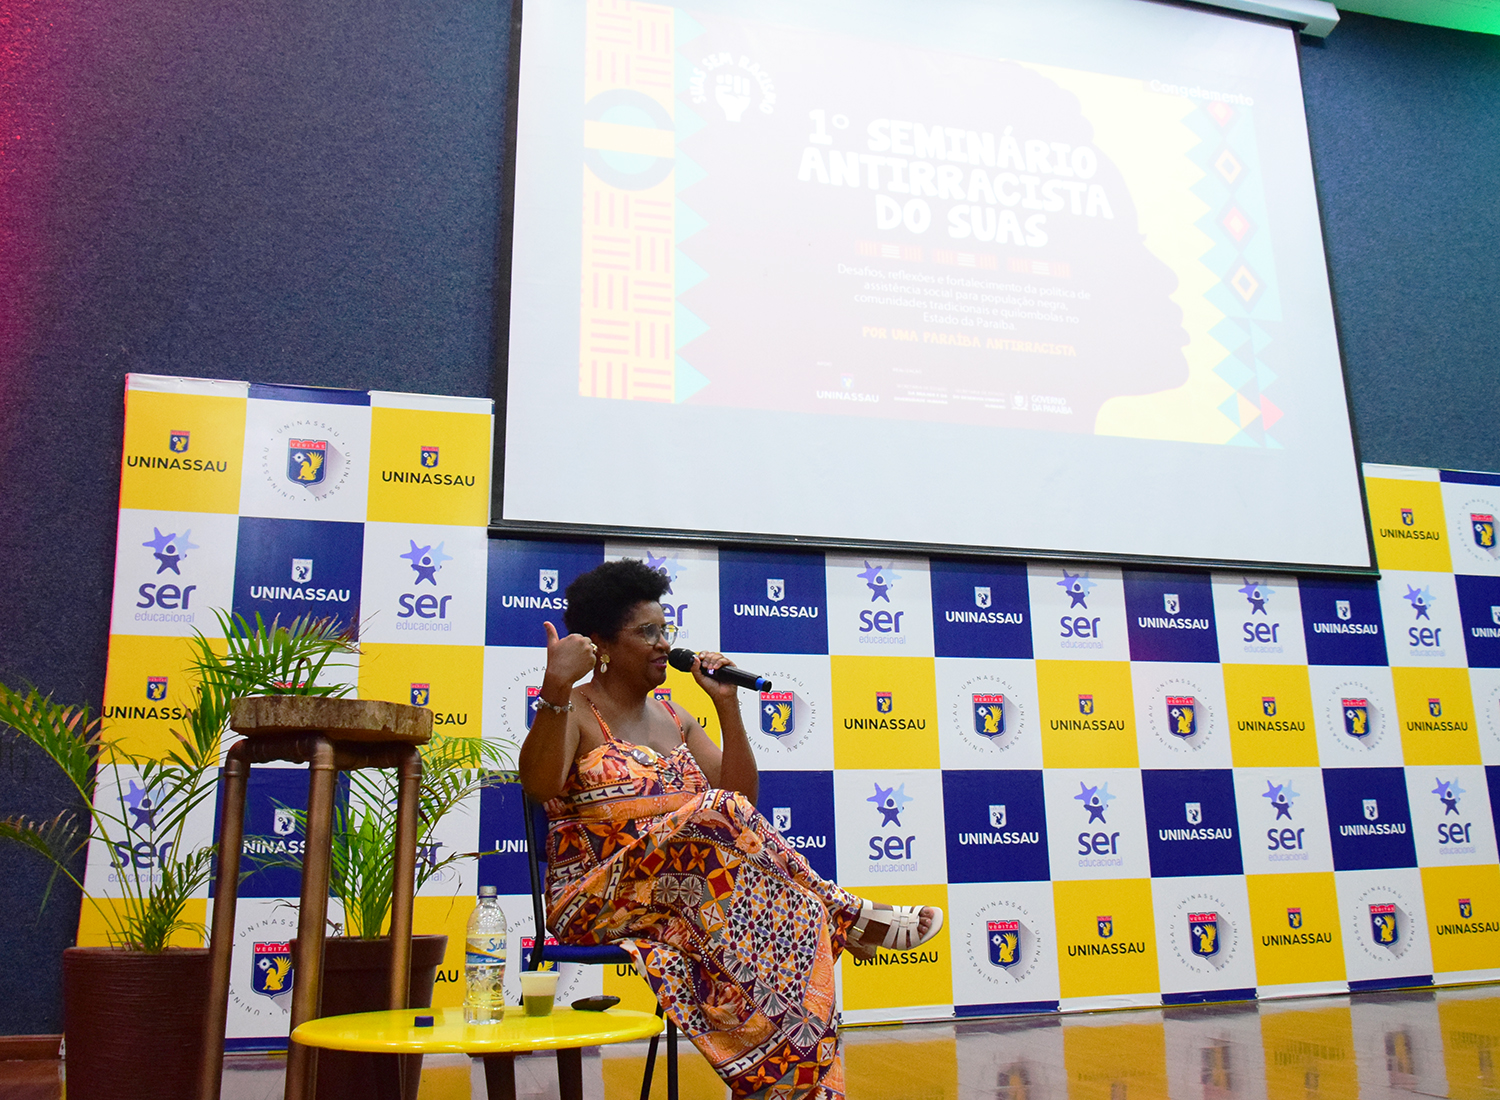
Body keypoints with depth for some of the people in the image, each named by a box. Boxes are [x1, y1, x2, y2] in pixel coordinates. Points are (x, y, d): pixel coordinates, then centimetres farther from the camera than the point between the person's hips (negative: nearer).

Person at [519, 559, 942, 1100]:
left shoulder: (674, 720, 19)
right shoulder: (575, 712, -1)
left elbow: (743, 795, 10)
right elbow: (540, 785, -23)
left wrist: (727, 704, 2)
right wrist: (556, 688, -37)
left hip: (682, 891, 6)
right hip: (596, 901, -6)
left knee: (778, 908, -28)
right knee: (718, 815, -31)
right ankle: (844, 915, -20)